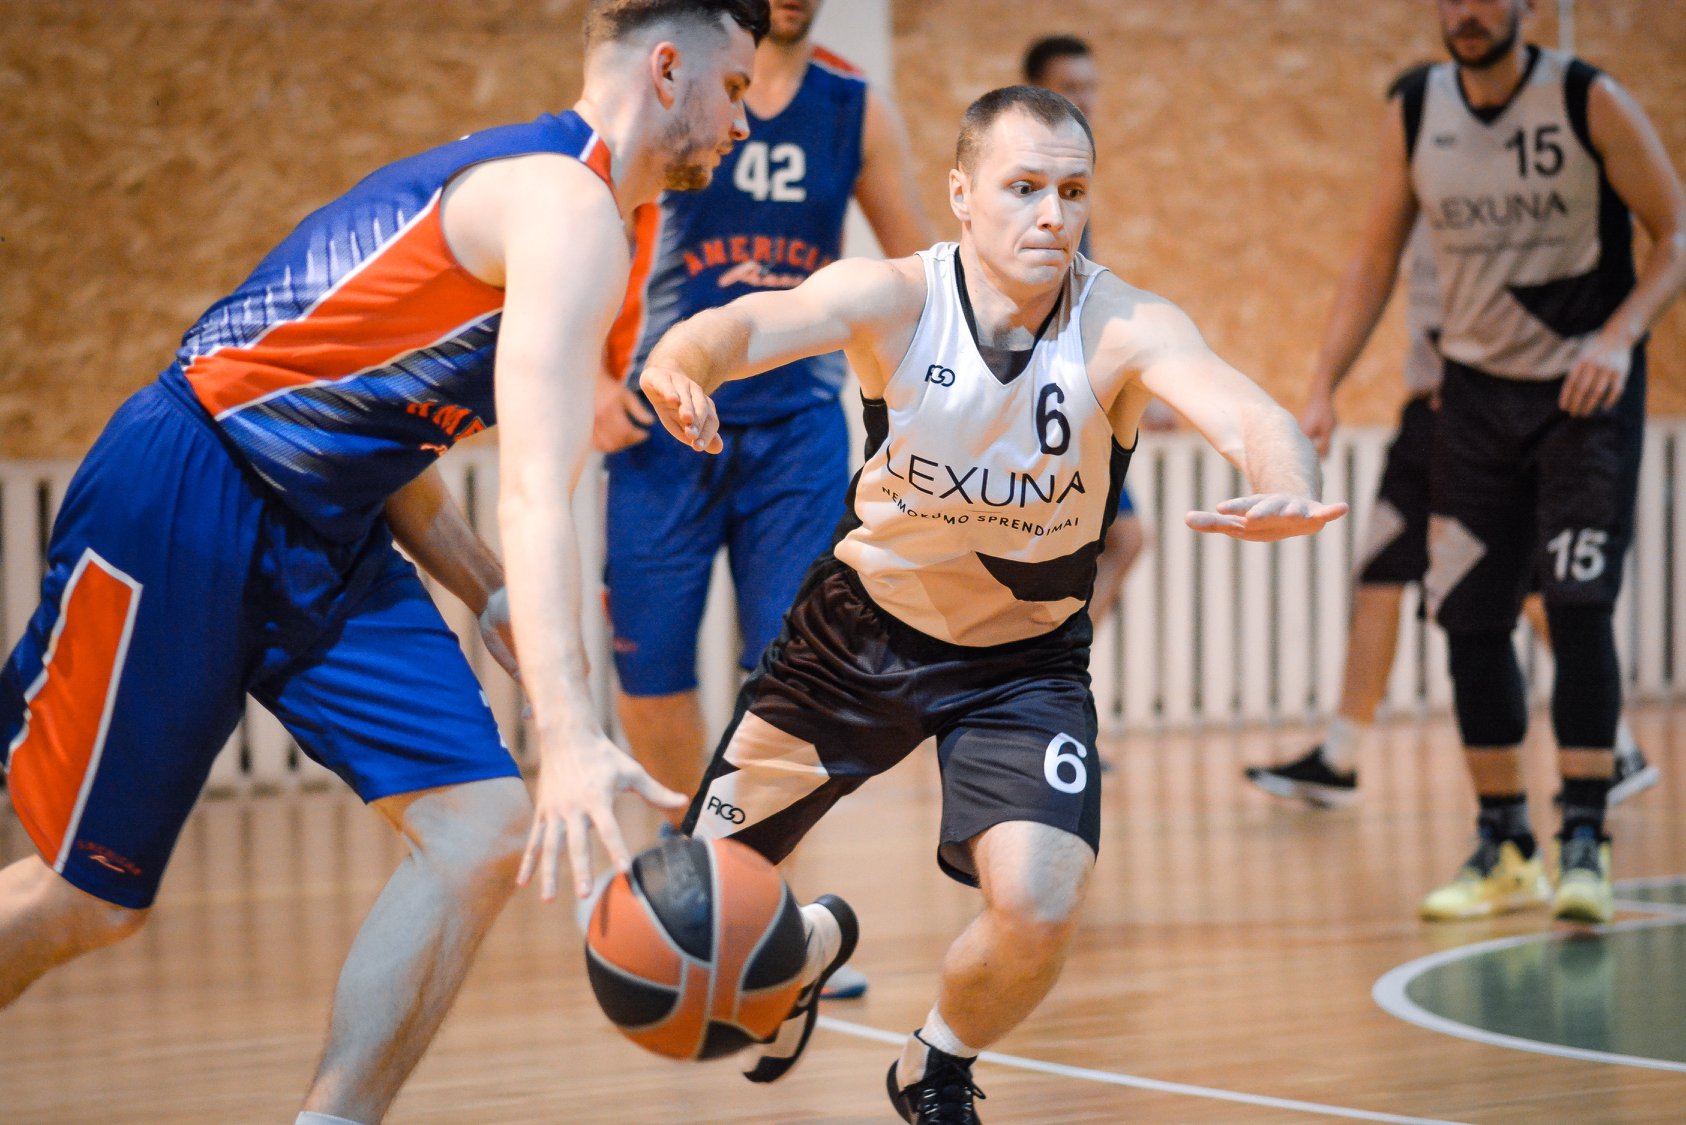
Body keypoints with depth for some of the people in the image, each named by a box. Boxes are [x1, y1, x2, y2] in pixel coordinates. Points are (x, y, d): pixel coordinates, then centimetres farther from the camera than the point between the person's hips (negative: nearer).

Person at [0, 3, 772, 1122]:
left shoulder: (518, 180, 14)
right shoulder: (569, 211, -17)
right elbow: (535, 494, -29)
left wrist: (500, 608, 9)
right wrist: (568, 735, -38)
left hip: (328, 535, 9)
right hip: (185, 502, -9)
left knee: (488, 832, -7)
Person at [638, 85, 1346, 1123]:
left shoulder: (1127, 329, -24)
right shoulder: (893, 298, -22)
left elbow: (1250, 415, -41)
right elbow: (753, 325, -40)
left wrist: (1288, 487, -65)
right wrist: (679, 364, -65)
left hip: (1026, 657, -1)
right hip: (865, 624, 1)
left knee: (1039, 912, -22)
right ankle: (809, 943, 43)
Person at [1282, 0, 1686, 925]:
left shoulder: (1590, 104, -12)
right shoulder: (1413, 114, 0)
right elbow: (1375, 259, 7)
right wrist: (1322, 389, -1)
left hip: (1585, 394, -4)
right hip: (1476, 394, 4)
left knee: (1577, 605, -14)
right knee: (1469, 617, 1)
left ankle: (1584, 841, -7)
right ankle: (1505, 850, 12)